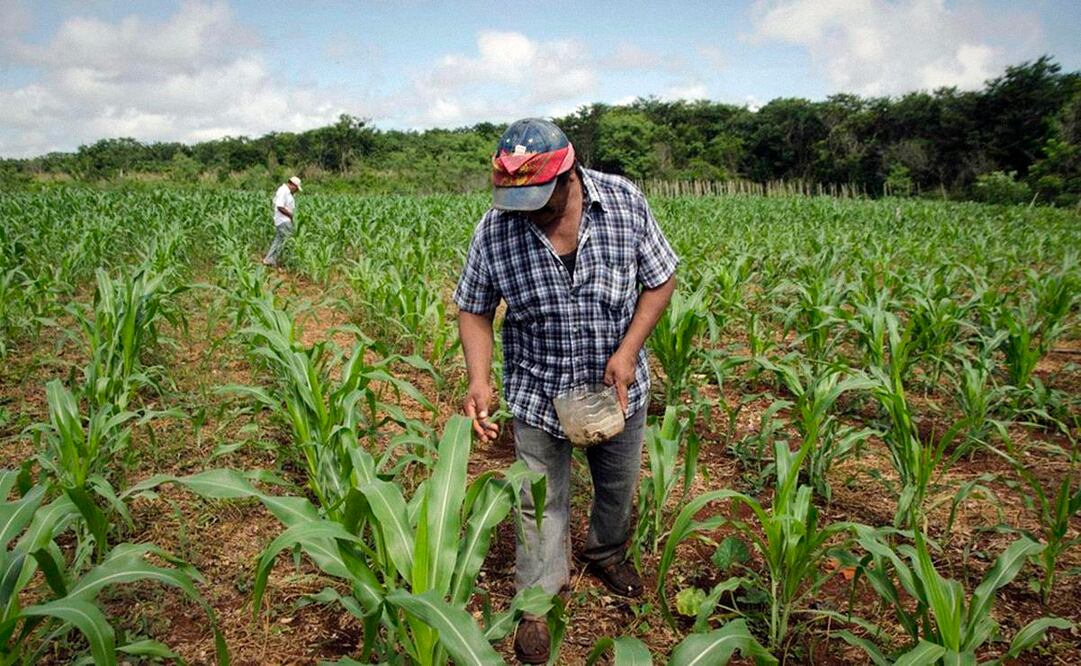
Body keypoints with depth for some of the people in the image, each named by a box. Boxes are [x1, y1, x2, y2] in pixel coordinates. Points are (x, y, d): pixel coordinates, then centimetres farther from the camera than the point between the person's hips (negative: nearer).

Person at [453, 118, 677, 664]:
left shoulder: (625, 203, -17)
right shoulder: (495, 229, -18)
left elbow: (661, 280, -6)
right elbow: (474, 311, -7)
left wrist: (628, 350, -17)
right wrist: (479, 380, -23)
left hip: (619, 386, 2)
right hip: (538, 391, -1)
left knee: (619, 484, 23)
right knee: (540, 500, 10)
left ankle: (606, 553, 54)